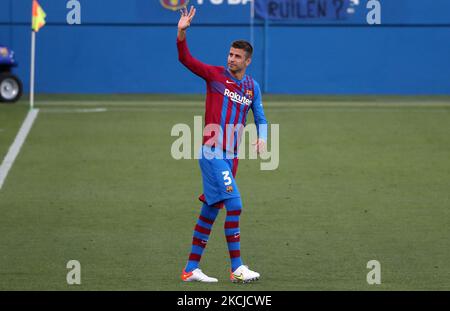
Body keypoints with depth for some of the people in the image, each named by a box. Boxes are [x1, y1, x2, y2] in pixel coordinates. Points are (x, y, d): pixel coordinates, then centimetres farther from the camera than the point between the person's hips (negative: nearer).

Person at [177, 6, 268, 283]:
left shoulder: (253, 87, 11)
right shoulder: (215, 75, -2)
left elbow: (260, 118, 13)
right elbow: (186, 59, -11)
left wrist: (262, 138, -9)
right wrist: (182, 33, -28)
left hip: (232, 156, 6)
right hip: (212, 154, -6)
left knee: (211, 210, 10)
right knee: (234, 205, -13)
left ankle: (191, 269, 16)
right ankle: (237, 268, -10)